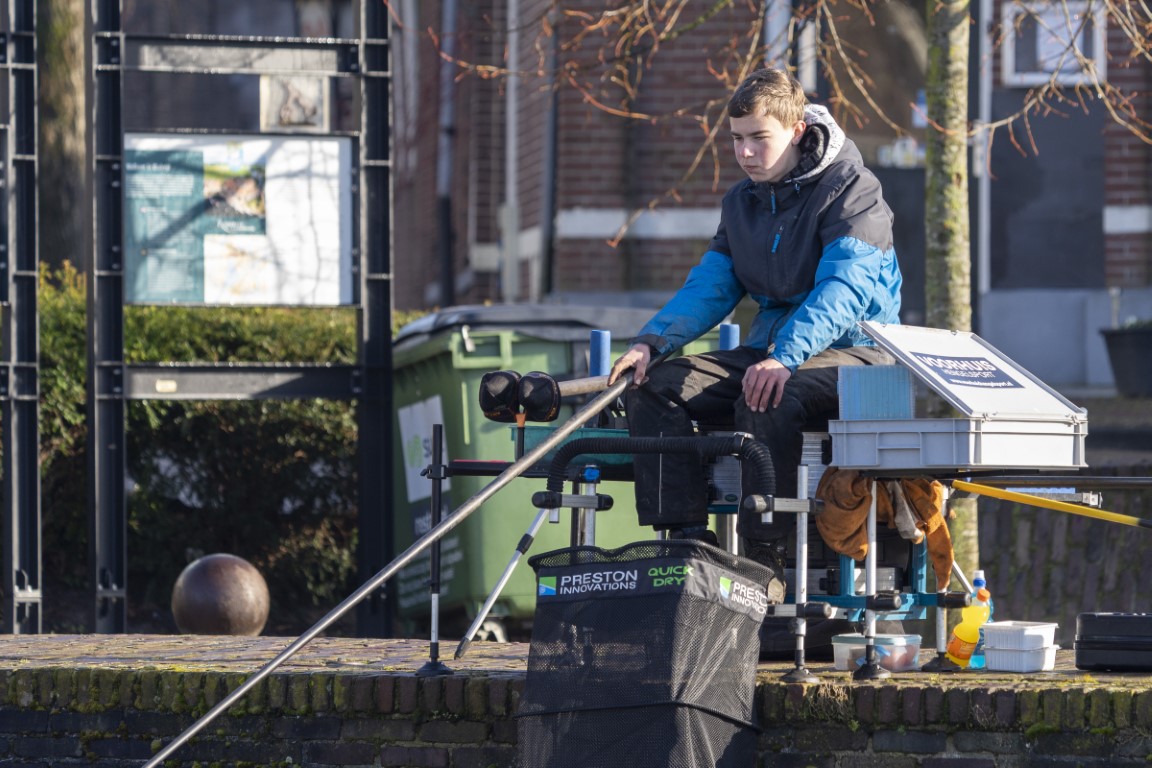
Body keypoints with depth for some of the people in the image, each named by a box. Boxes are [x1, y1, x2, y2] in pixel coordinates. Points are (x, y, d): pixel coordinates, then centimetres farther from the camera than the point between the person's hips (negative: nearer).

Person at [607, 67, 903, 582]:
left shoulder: (851, 190, -9)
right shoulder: (742, 202, 15)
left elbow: (844, 289, -23)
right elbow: (708, 288, 12)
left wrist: (786, 358, -39)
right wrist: (651, 342, -9)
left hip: (851, 351, -7)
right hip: (768, 352, 7)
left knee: (765, 402, -38)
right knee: (653, 388, -13)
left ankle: (766, 560, -36)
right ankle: (685, 537, -22)